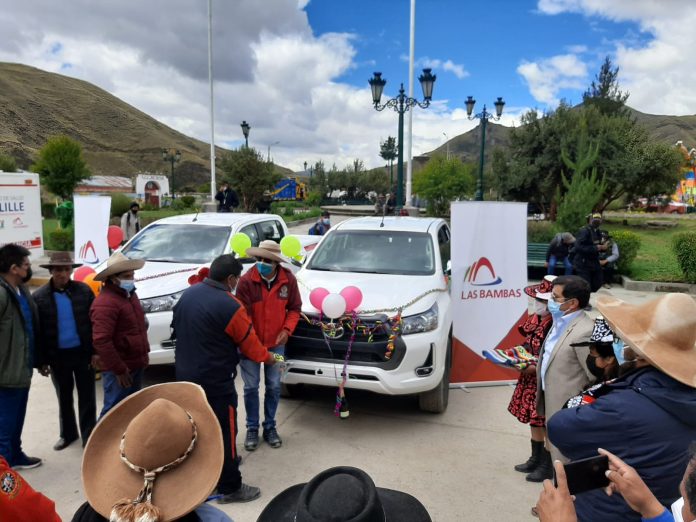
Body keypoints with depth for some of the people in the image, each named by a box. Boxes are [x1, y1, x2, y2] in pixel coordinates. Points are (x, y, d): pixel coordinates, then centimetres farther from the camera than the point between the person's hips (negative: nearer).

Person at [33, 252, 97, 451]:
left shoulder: (84, 291, -5)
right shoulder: (39, 297, -4)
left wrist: (96, 352, -6)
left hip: (83, 353, -1)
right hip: (58, 356, 1)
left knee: (87, 399, 7)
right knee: (64, 399, 19)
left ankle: (89, 437, 20)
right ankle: (68, 434, 37)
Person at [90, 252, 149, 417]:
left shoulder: (129, 294, 11)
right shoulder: (105, 302, -22)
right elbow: (101, 341, -26)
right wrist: (119, 369, -23)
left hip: (136, 364, 9)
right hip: (120, 369, -9)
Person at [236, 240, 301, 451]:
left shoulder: (288, 280, -11)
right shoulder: (246, 281, -19)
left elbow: (294, 308, 1)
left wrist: (287, 329, -14)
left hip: (276, 343, 2)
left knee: (274, 386, 11)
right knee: (251, 387, 8)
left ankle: (270, 427, 29)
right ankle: (252, 428, 26)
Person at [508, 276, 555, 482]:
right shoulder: (534, 319, 2)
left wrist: (536, 367, -23)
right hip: (531, 380, 9)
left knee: (547, 424, 5)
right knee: (534, 420, 20)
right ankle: (535, 460, 37)